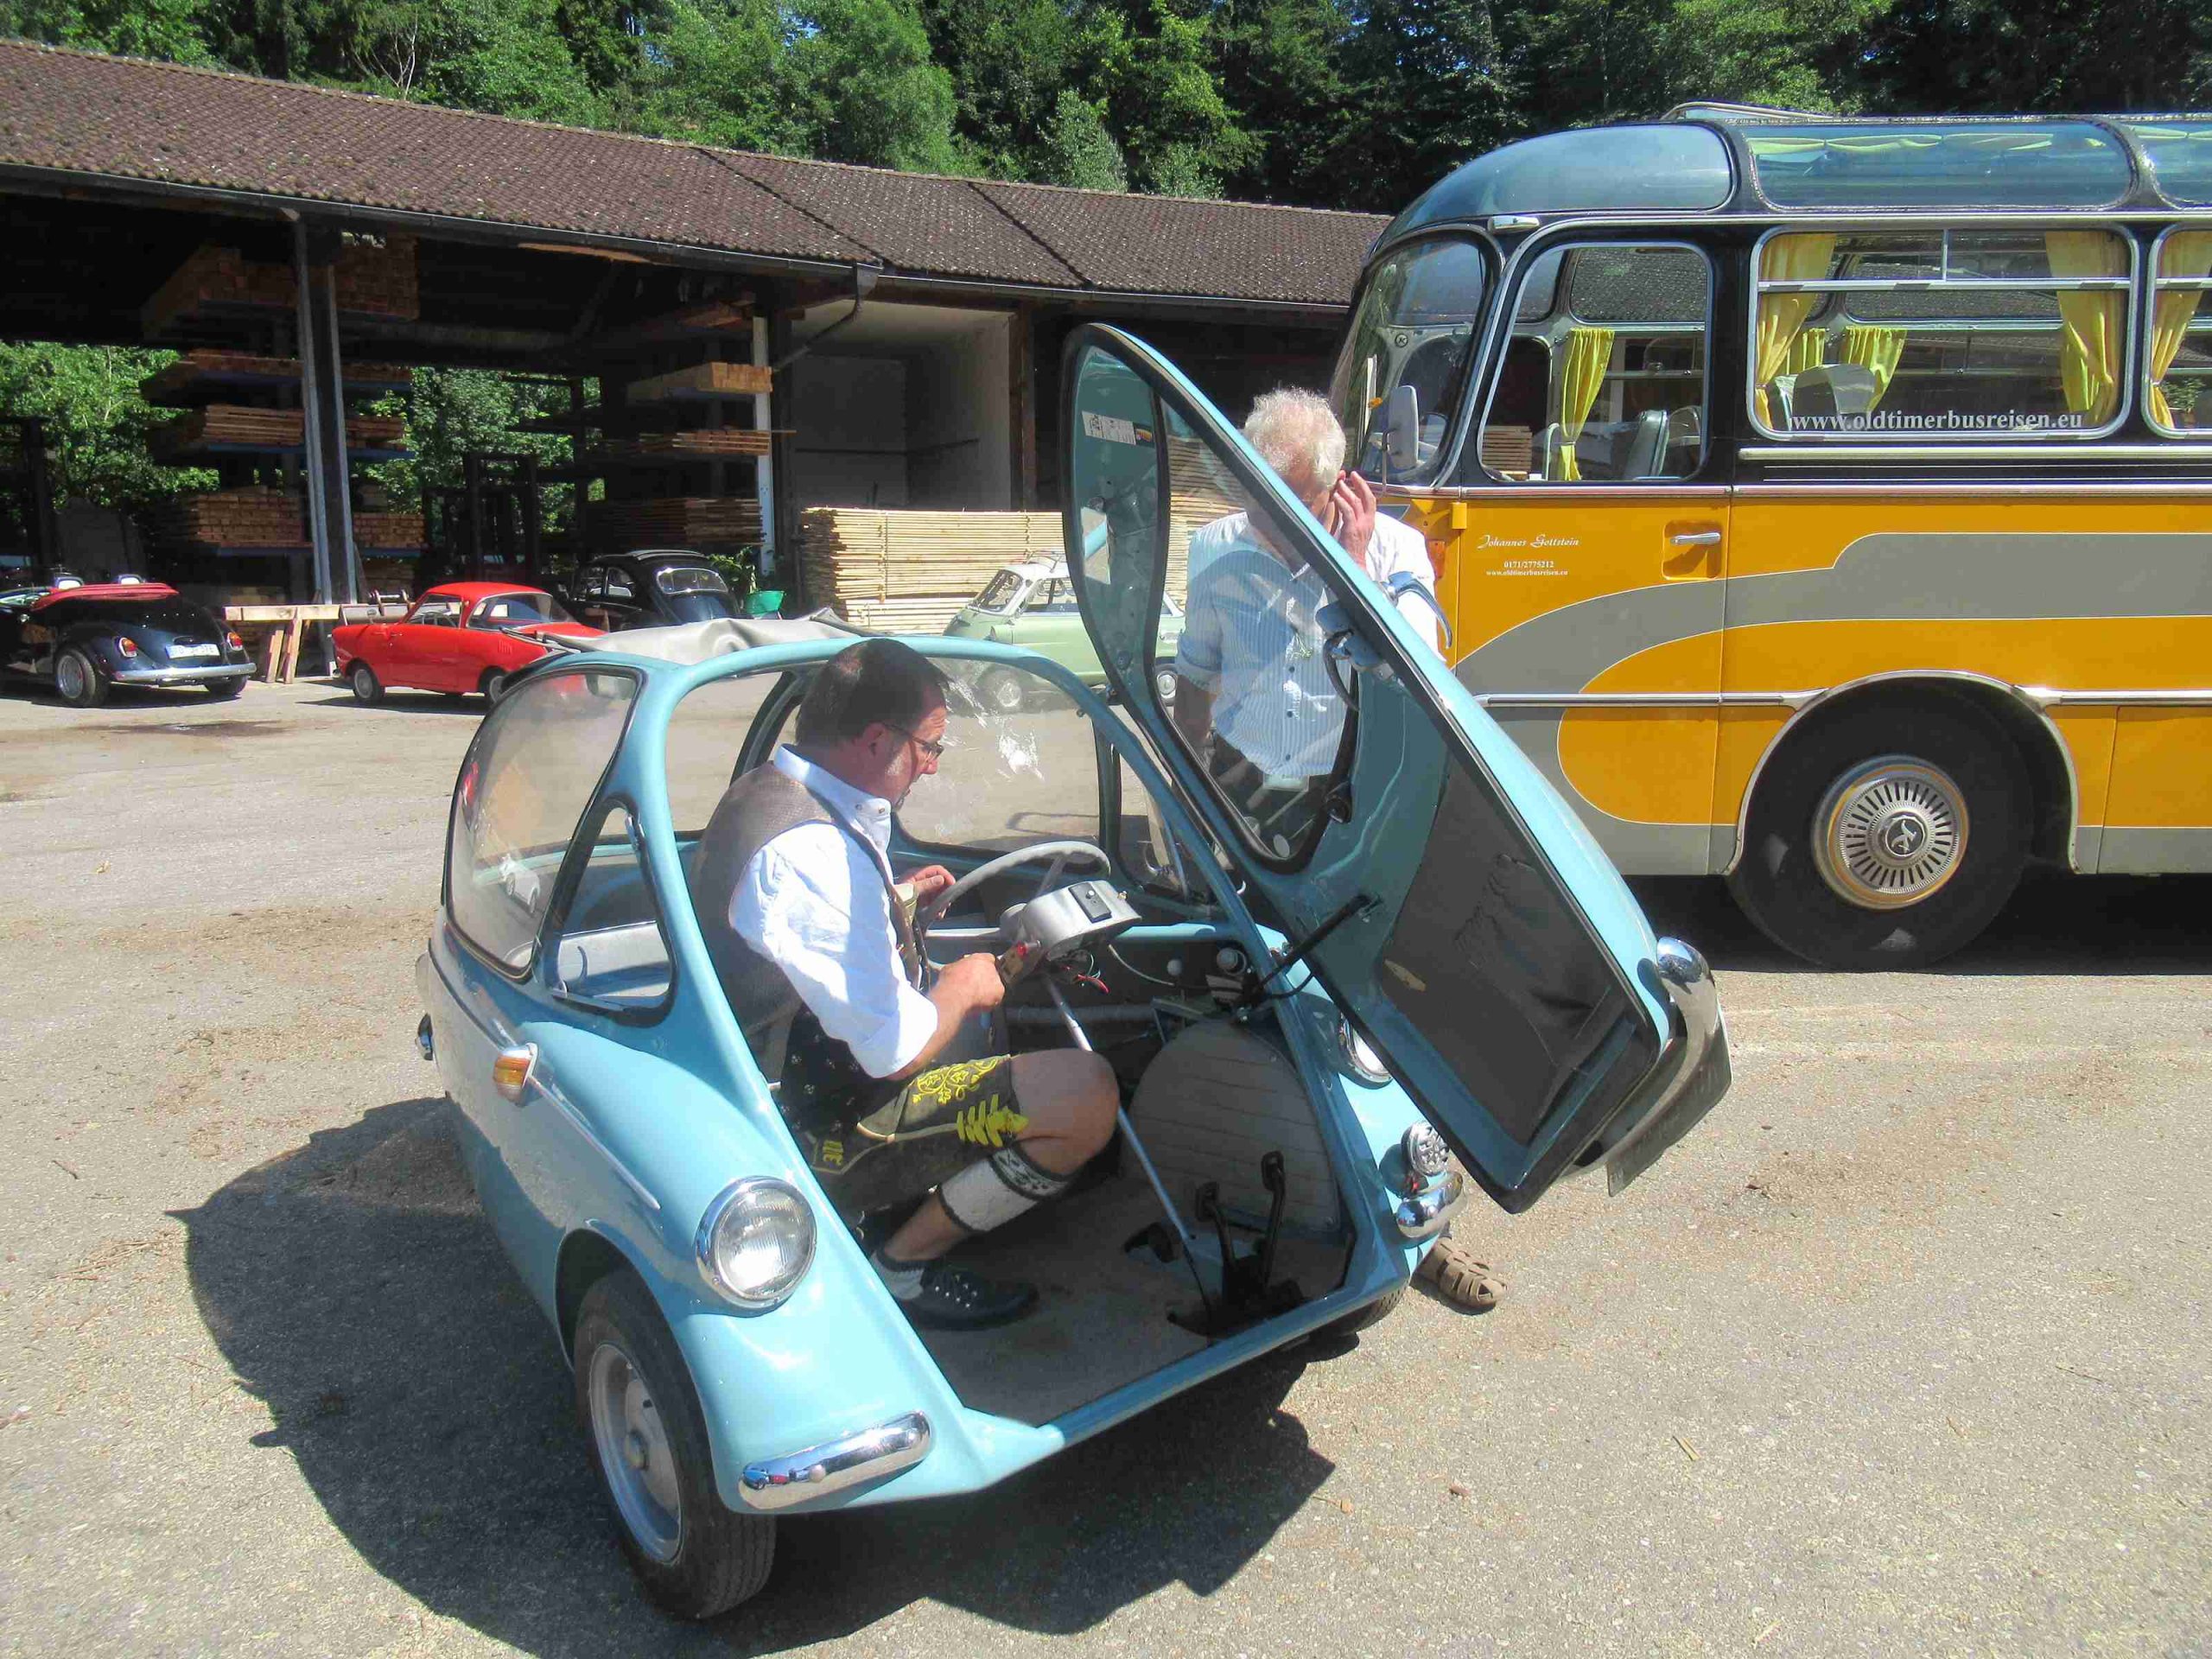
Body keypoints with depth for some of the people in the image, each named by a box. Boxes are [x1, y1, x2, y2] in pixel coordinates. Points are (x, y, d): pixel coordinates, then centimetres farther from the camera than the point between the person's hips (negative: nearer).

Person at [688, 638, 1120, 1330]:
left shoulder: (764, 790, 4)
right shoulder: (812, 850, -28)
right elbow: (895, 1051, -26)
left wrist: (894, 897, 15)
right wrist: (962, 987, -7)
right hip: (823, 1135, -10)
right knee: (1086, 1093, -22)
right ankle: (905, 1264, -4)